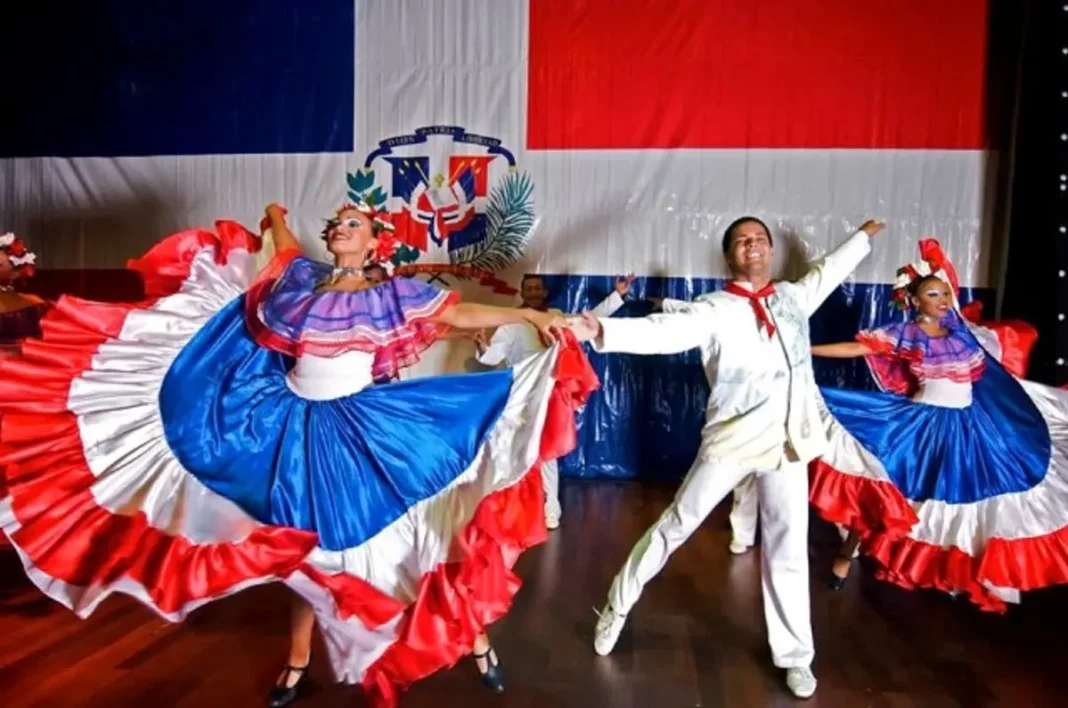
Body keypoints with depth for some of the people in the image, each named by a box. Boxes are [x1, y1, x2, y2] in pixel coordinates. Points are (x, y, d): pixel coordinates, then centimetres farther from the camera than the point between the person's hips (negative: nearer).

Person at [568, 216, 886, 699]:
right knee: (677, 524, 7)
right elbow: (665, 331, -24)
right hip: (733, 437, -4)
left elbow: (828, 271, 29)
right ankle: (618, 607, 26)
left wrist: (863, 237, 45)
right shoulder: (716, 310, -9)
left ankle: (794, 655, 29)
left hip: (788, 439, 4)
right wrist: (602, 332, -40)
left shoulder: (794, 296, 9)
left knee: (788, 548, 11)